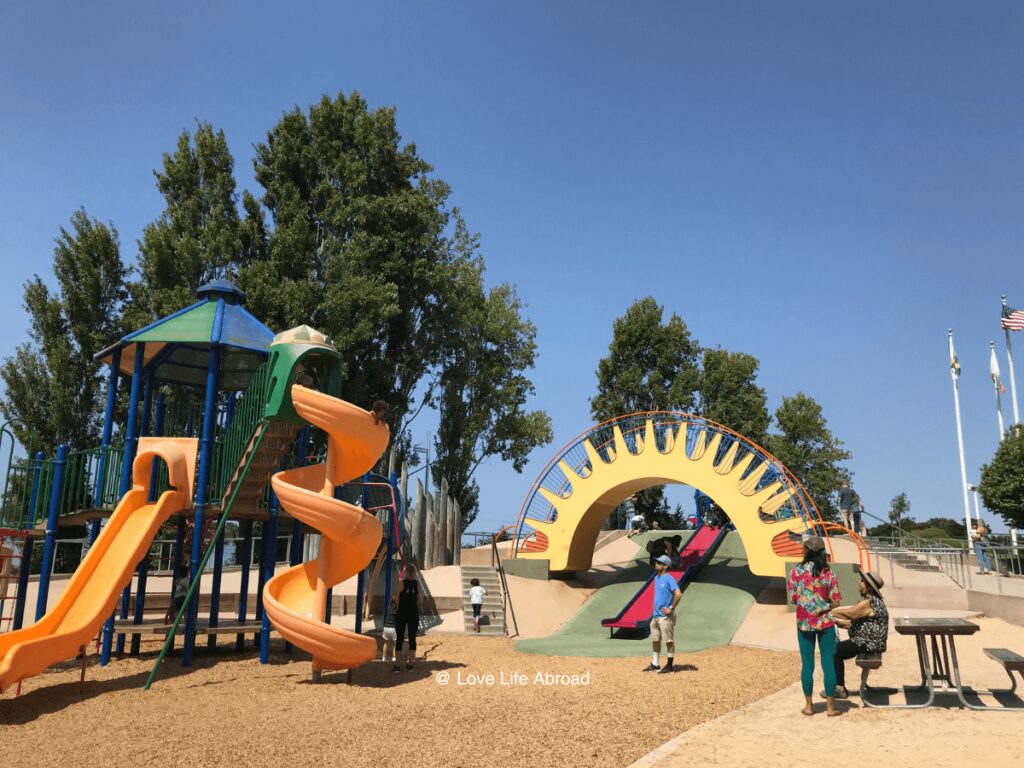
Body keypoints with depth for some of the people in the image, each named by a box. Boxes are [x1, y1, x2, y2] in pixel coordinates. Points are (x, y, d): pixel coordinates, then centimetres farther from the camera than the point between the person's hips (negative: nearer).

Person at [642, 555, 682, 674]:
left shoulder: (668, 578, -14)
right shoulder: (656, 578, 13)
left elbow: (678, 594, -25)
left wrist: (671, 608, -19)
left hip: (665, 616, -9)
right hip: (655, 615, 9)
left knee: (669, 641, 1)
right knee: (655, 640, 14)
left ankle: (669, 666, 8)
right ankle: (655, 664, 24)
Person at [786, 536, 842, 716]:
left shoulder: (796, 572, -7)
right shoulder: (828, 573, -5)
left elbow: (792, 598, -4)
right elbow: (836, 601, -4)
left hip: (804, 623, 0)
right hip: (826, 623, 0)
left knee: (807, 665, 8)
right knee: (828, 664, 6)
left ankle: (809, 705, 15)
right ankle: (830, 706, 10)